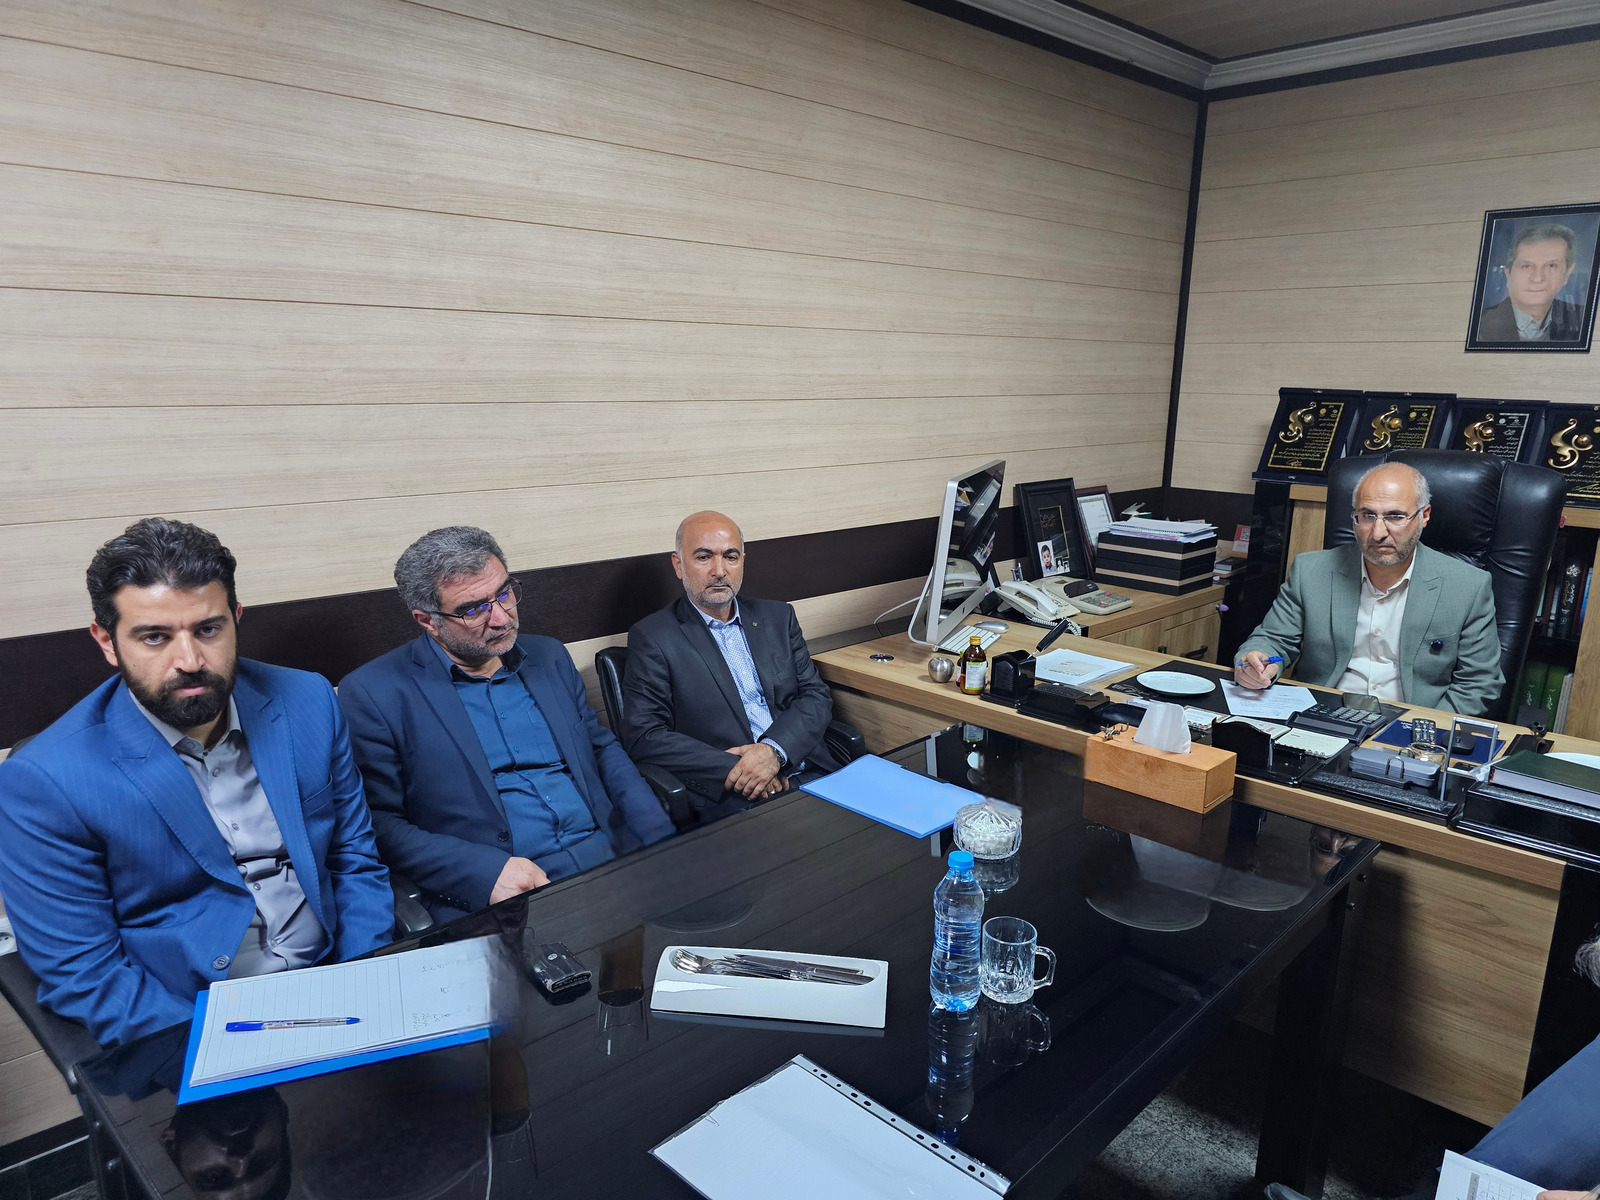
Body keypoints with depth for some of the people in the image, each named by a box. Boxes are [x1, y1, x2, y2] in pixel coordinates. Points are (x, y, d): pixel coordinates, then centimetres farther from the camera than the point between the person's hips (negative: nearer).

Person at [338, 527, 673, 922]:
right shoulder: (372, 693, 0)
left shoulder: (549, 657, 16)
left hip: (611, 859, 5)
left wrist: (664, 843, 4)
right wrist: (485, 872, -17)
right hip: (493, 900, -5)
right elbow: (378, 823, -2)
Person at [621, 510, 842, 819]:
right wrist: (735, 770, -13)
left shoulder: (778, 617, 18)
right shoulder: (651, 637, 3)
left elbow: (816, 696, 11)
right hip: (728, 800, -6)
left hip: (810, 774, 6)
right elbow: (644, 736, -5)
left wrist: (774, 750, -9)